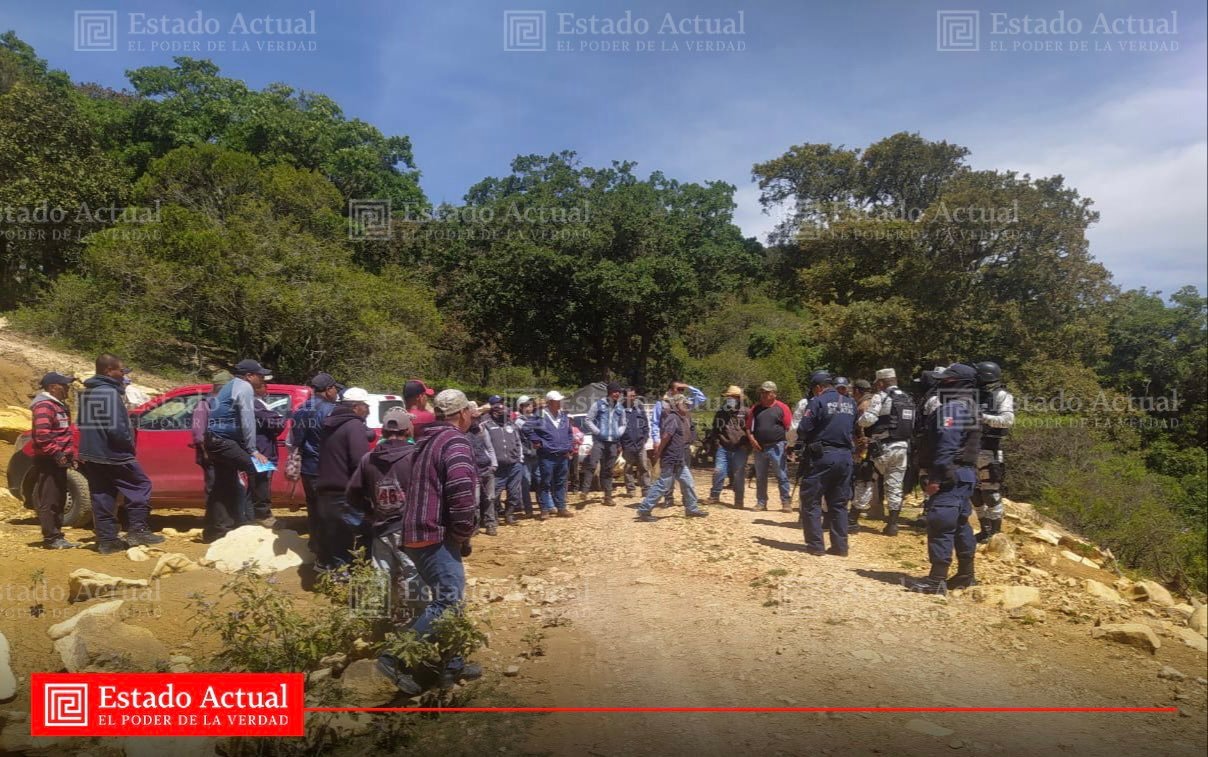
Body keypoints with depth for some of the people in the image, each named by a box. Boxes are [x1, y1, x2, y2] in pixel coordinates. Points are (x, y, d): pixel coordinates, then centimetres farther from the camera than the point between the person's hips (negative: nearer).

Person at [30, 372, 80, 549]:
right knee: (48, 501, -6)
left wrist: (71, 454, 18)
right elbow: (42, 436, -23)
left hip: (59, 461, 10)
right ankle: (51, 538, -3)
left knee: (59, 500, 13)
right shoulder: (44, 406, -14)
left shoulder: (59, 405, 18)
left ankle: (57, 536, 18)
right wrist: (57, 454, -23)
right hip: (48, 461, -10)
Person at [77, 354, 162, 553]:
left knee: (102, 498, 10)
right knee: (140, 485, 0)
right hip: (112, 454, -9)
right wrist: (130, 444, -8)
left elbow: (80, 422, 22)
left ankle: (107, 540, 13)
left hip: (91, 454, 9)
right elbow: (116, 427, -23)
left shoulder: (87, 392, 14)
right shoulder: (109, 392, -18)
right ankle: (137, 530, -3)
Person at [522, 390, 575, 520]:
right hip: (547, 457, -6)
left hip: (563, 456, 6)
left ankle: (561, 508, 20)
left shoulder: (564, 417, 11)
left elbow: (569, 434, 22)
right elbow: (527, 428, -11)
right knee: (546, 483, 1)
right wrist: (536, 441, -11)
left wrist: (570, 448, 13)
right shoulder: (541, 417, -9)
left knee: (561, 483, 12)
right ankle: (545, 510, 8)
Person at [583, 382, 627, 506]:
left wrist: (619, 433, 4)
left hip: (613, 442, 4)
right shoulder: (599, 404, -1)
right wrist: (597, 432, -10)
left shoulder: (620, 408, 13)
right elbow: (588, 420, -1)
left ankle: (608, 496, 13)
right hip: (599, 440, -4)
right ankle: (585, 490, -17)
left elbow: (623, 424, 23)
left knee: (608, 470, 9)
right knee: (592, 465, -19)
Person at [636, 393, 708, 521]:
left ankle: (691, 509, 25)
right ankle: (644, 510, 1)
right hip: (671, 459, -10)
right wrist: (659, 452, -17)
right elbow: (666, 436, -27)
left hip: (679, 460, 10)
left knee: (688, 483, 14)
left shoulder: (682, 418, 15)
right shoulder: (673, 418, -16)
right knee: (662, 485, -5)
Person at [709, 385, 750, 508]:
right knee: (718, 471, -6)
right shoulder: (721, 414, 12)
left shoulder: (746, 413, 0)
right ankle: (714, 496, 10)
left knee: (738, 475, 0)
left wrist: (747, 445, -4)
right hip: (723, 448, 3)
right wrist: (717, 440, 11)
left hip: (740, 449, -3)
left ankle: (739, 501, 10)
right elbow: (715, 430, 25)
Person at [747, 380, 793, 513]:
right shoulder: (755, 409, 10)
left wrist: (787, 445, -9)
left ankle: (786, 502, 4)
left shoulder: (782, 408, -1)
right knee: (760, 477, 10)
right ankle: (761, 502, 19)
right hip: (759, 447, 4)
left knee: (782, 476, -2)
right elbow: (749, 427, 13)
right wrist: (751, 439, -3)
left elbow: (789, 428, -3)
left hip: (776, 447, -4)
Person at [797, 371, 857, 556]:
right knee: (839, 503, 13)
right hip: (845, 456, 6)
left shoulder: (818, 402, -9)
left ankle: (816, 544, 2)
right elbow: (853, 429, 15)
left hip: (823, 456, -6)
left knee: (811, 501, 4)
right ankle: (840, 546, 14)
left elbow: (803, 430, -11)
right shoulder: (850, 403, 11)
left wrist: (802, 443, 7)